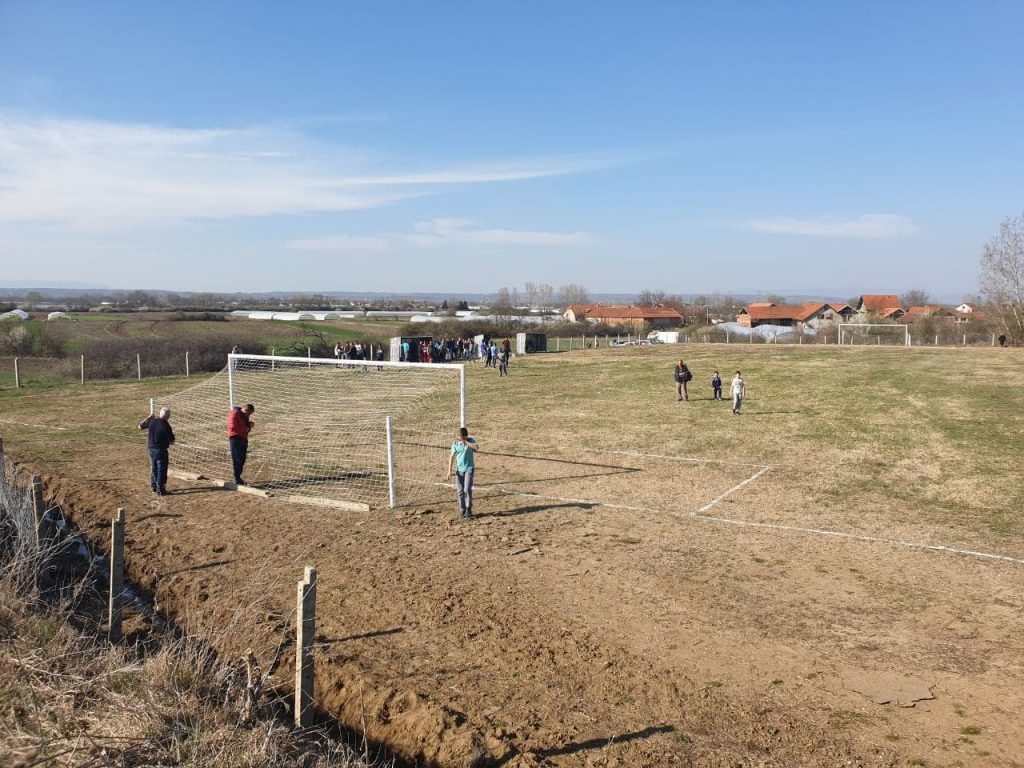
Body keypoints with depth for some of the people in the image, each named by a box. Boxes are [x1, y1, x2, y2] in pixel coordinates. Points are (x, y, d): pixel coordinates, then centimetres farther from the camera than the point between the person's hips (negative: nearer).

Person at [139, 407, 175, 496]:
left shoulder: (151, 421, -5)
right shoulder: (166, 426, -19)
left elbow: (140, 426, 13)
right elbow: (172, 441, -10)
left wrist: (148, 417, 19)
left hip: (151, 449, 6)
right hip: (161, 450, -6)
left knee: (153, 468, 20)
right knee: (161, 470, 4)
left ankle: (154, 487, 29)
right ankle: (160, 490, 7)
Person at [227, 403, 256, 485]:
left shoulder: (245, 416, 17)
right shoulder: (234, 414, -11)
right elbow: (233, 427, -19)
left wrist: (249, 425, 5)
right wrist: (245, 429, -16)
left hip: (244, 438, 9)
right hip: (235, 438, -9)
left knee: (242, 459, 8)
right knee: (237, 459, -11)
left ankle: (238, 477, 17)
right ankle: (237, 479, -11)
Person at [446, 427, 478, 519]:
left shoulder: (471, 440, -4)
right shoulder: (455, 443, 1)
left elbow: (477, 448, -26)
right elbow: (452, 457, 4)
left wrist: (465, 441, -27)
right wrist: (449, 471, 0)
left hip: (469, 469, -3)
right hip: (459, 470, 3)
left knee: (467, 489, -12)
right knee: (460, 491, 4)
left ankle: (468, 510, -4)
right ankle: (462, 510, 16)